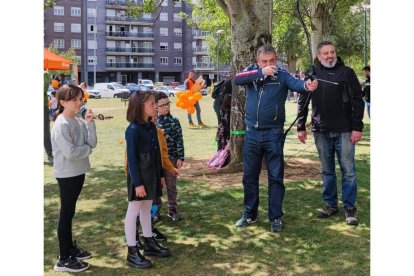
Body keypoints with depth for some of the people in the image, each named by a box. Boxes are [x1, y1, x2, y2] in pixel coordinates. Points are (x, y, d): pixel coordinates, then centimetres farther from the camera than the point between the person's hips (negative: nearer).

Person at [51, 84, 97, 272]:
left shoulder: (79, 122, 5)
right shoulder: (61, 125, -18)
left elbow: (92, 143, -1)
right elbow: (70, 152, -24)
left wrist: (90, 123, -11)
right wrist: (88, 149, -8)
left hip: (78, 172, 8)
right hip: (67, 175, -8)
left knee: (69, 212, 18)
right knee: (66, 213, -1)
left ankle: (70, 248, 32)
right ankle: (64, 260, 8)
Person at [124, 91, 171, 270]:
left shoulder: (151, 127, 8)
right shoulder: (133, 129, -18)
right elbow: (131, 158, -18)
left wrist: (160, 174, 16)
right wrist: (137, 183, -19)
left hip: (151, 175, 8)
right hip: (139, 177, -8)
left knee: (147, 209, 18)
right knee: (133, 211, 1)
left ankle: (149, 244, 30)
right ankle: (132, 253, 9)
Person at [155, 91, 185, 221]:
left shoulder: (174, 121, -3)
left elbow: (179, 140, -3)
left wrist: (180, 157, -6)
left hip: (171, 158, 0)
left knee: (171, 185, 10)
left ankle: (172, 209, 23)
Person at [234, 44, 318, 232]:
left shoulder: (282, 75, -5)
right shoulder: (252, 72, 3)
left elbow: (296, 84, -24)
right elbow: (237, 79, -16)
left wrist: (307, 85, -46)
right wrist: (261, 72, -26)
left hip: (273, 134, -3)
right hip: (252, 133, 3)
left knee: (275, 177, 4)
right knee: (249, 176, 12)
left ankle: (275, 217, 16)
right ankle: (250, 214, 27)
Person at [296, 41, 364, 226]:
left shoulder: (346, 72, 0)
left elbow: (357, 101, -2)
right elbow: (302, 103, 10)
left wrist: (357, 127, -9)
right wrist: (301, 127, 5)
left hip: (344, 131, -2)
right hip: (321, 132, 3)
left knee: (348, 171, 0)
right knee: (327, 171, 11)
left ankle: (350, 208, 9)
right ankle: (330, 205, 22)